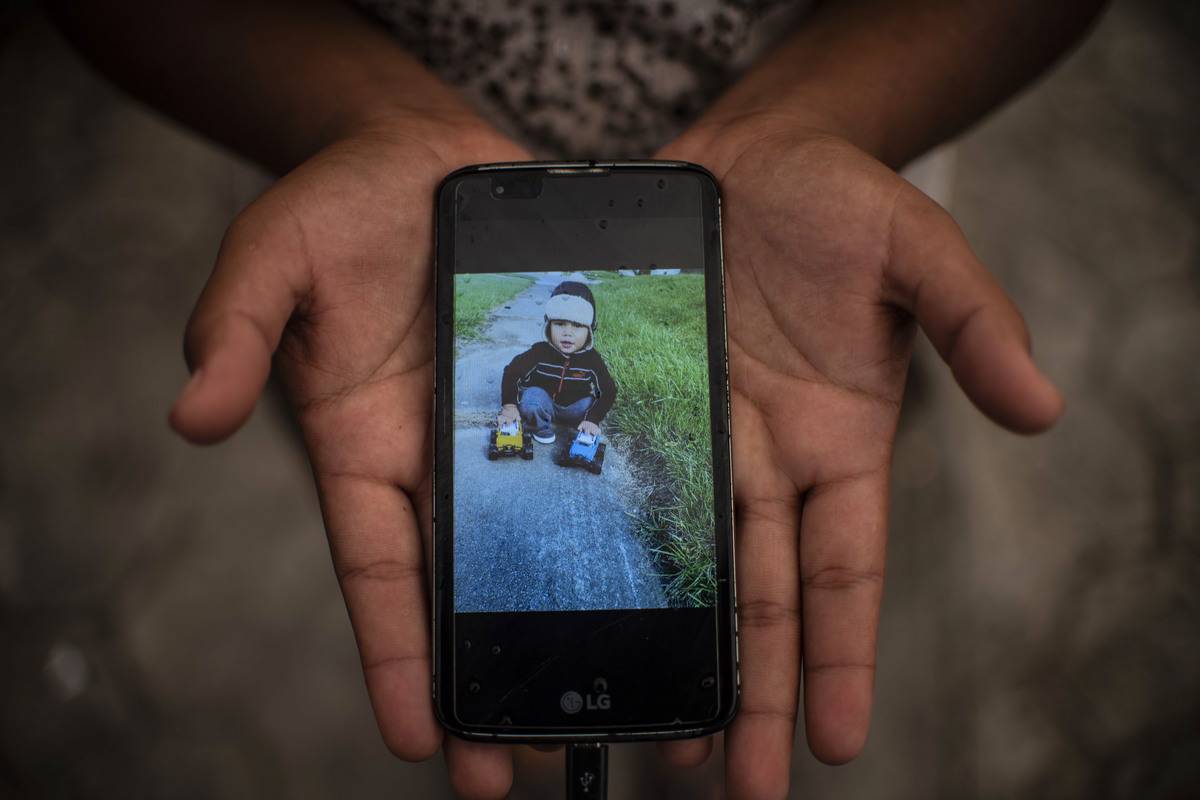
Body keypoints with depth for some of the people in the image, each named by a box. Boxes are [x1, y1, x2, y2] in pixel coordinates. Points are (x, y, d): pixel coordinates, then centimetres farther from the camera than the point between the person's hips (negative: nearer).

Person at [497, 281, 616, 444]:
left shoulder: (592, 359, -18)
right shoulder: (540, 352, -21)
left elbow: (608, 392, -14)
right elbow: (512, 373, -13)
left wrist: (592, 419, -28)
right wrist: (509, 405, -26)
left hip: (574, 409, 2)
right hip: (544, 405, -2)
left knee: (590, 404, -22)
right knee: (533, 395, -30)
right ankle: (542, 429, -4)